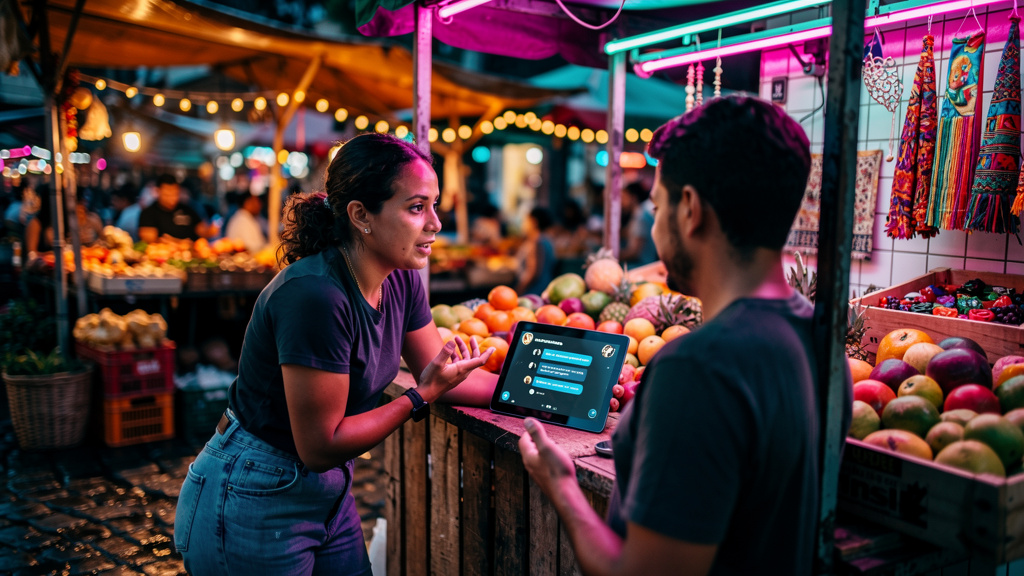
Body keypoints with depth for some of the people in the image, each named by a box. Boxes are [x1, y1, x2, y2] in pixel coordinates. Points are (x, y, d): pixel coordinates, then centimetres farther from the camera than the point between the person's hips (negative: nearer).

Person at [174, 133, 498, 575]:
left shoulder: (401, 281, -4)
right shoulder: (315, 296, -30)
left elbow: (439, 377, 4)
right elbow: (320, 447, -24)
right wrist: (421, 397, -23)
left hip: (329, 491, 8)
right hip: (254, 506, -7)